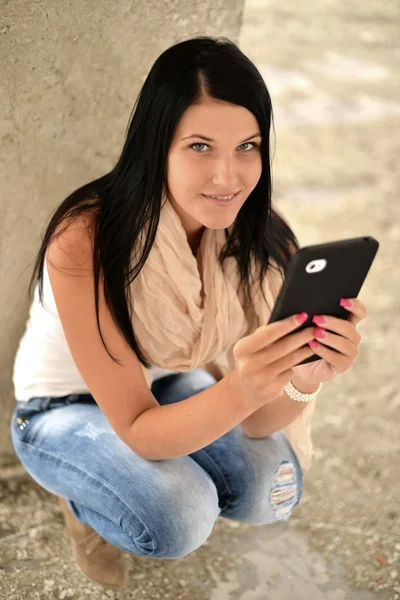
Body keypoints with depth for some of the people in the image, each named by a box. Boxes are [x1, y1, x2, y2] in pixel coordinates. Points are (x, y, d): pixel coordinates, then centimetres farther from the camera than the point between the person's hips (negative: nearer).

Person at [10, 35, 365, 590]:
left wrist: (305, 377, -41)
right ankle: (83, 498, 7)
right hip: (64, 411, -4)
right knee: (180, 517, -28)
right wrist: (240, 391, -50)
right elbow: (138, 431, -31)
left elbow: (256, 423, -18)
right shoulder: (85, 242, -34)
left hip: (165, 388, 4)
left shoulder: (262, 242, -21)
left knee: (272, 492, -18)